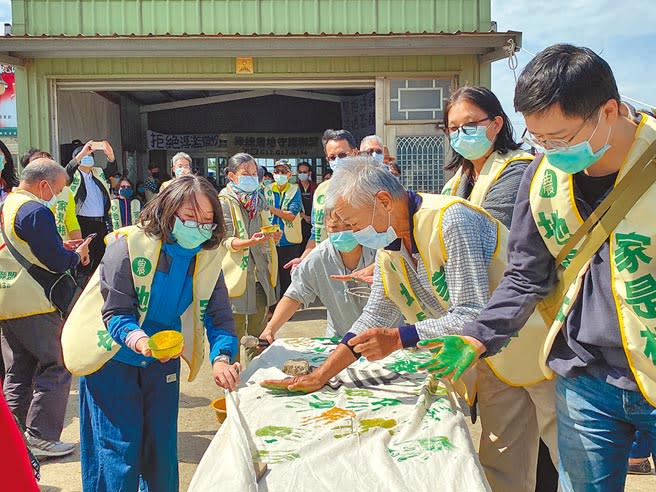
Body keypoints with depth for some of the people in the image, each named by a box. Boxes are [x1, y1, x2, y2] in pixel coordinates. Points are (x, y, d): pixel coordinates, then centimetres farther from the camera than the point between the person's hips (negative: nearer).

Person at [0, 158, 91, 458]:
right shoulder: (36, 211, -17)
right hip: (33, 305, -9)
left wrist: (61, 248, 12)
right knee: (56, 367, 1)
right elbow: (57, 262, -19)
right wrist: (77, 254, 1)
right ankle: (40, 437, 2)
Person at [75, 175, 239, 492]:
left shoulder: (209, 256, -10)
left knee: (162, 445, 14)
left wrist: (221, 357, -32)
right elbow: (115, 312, -23)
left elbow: (218, 316, -13)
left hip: (163, 360, 4)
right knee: (119, 448, -1)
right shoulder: (129, 245, -24)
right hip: (112, 357, -4)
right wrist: (138, 339, -44)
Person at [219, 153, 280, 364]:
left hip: (261, 271, 6)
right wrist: (250, 242, -31)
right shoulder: (225, 201, -7)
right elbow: (226, 240, -13)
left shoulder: (259, 199, 13)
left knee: (259, 331, 13)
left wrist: (272, 236, 0)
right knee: (235, 332, -1)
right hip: (237, 273, -6)